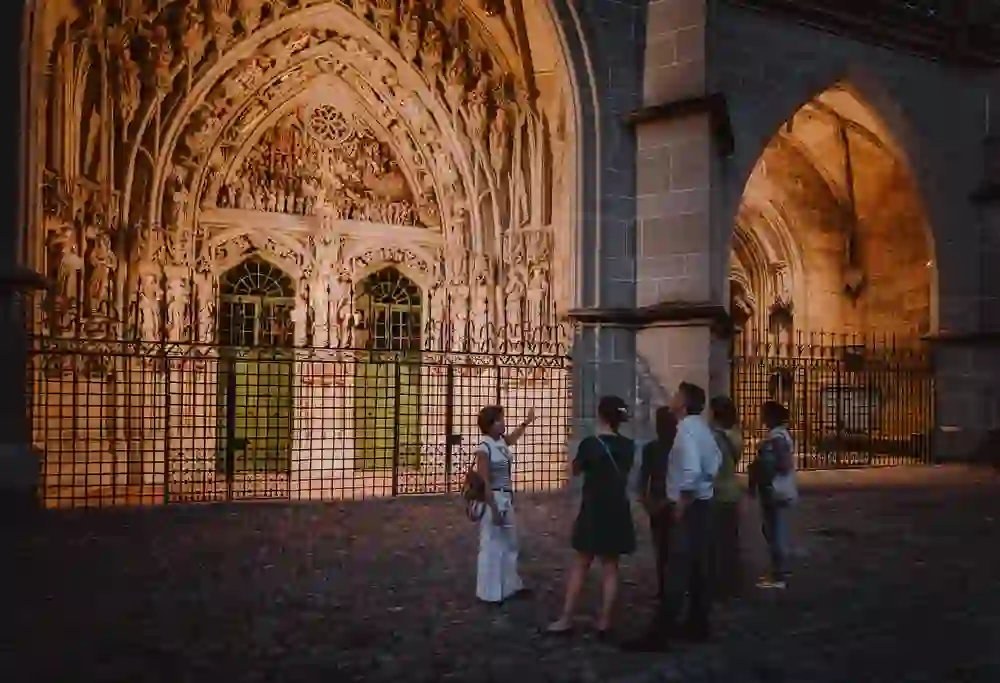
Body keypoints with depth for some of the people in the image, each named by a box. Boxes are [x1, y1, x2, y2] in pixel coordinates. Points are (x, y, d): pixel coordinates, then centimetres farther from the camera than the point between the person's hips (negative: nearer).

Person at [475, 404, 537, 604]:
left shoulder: (502, 442, 5)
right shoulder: (484, 448, -19)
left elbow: (512, 438, 33)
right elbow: (485, 482, -20)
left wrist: (526, 423, 41)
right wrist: (494, 510, -21)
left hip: (506, 499, 9)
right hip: (493, 500, -9)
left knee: (510, 544, 20)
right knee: (492, 547, 0)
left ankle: (511, 585, 35)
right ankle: (489, 593, 12)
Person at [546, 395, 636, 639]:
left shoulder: (590, 443, -13)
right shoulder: (628, 446, 1)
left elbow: (575, 470, 3)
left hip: (593, 512, -3)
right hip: (618, 512, 3)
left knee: (580, 566, 7)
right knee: (610, 568, 8)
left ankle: (566, 620, 11)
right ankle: (604, 622, 9)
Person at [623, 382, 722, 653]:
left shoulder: (686, 430, -19)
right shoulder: (702, 427, 11)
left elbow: (691, 471, -30)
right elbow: (715, 461, 23)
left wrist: (681, 506, -21)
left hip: (689, 507, -10)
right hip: (703, 503, 10)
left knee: (677, 571, -9)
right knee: (698, 568, 16)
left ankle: (658, 635, -7)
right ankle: (697, 625, 25)